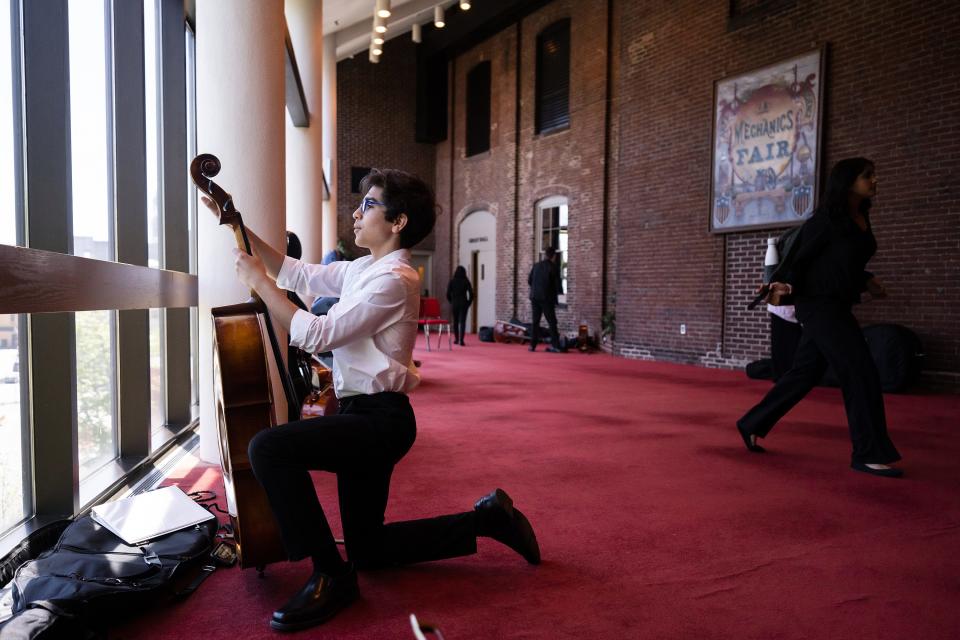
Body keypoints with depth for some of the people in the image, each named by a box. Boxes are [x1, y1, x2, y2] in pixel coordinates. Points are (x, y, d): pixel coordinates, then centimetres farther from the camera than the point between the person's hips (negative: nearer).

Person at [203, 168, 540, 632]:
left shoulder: (392, 279, -17)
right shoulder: (364, 269, 13)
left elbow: (314, 334, -22)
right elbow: (298, 274, 16)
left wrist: (259, 282, -13)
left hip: (380, 419, -10)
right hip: (367, 418, 10)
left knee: (268, 448, -26)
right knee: (367, 550, 16)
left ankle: (331, 576, -13)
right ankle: (486, 518, 24)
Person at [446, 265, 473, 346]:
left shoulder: (452, 281, -2)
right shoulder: (466, 281, -5)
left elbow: (448, 294, -4)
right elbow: (471, 293, -8)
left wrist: (451, 302, 9)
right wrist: (469, 302, 4)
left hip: (454, 303, 1)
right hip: (463, 303, -1)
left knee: (455, 321, 14)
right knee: (462, 321, -1)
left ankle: (456, 339, 23)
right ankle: (461, 340, -11)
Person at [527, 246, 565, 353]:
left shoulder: (536, 265, 5)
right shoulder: (553, 267, -8)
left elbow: (529, 280, 10)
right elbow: (557, 284, -9)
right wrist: (559, 291, 11)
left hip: (535, 297, 4)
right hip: (547, 298, -4)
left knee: (535, 321, 12)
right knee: (552, 322, 2)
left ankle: (532, 345, 10)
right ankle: (555, 346, -2)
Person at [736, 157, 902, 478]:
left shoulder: (860, 219, 13)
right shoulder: (827, 219, -13)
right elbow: (799, 257, -11)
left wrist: (867, 282, 15)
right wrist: (785, 286, -25)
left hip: (836, 306, 9)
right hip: (819, 305, -9)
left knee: (804, 373, 12)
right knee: (861, 373, -8)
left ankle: (752, 424, 22)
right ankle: (869, 454, 2)